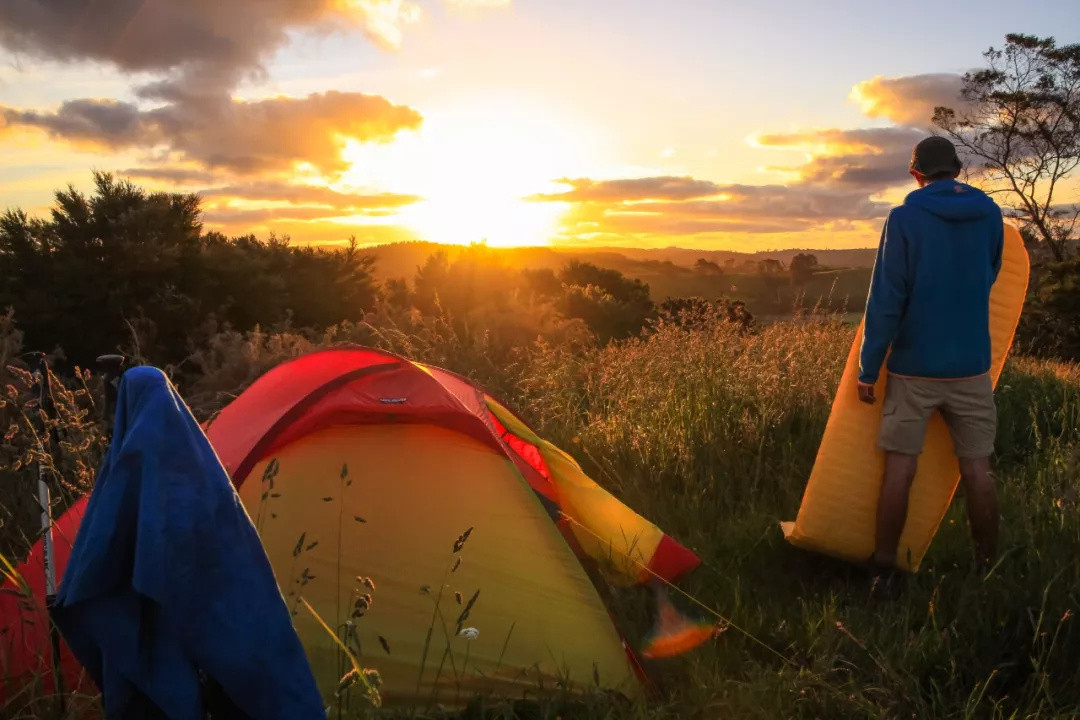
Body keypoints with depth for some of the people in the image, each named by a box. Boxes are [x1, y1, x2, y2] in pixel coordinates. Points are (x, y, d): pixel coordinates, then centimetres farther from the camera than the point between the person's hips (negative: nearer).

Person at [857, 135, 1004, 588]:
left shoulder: (904, 218, -8)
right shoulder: (990, 215, 4)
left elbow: (885, 299, -11)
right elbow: (987, 280, 17)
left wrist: (867, 369, -6)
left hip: (913, 367, -3)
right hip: (972, 365, 3)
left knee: (899, 469, 3)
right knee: (977, 470, 8)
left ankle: (883, 571, 9)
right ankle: (987, 568, 17)